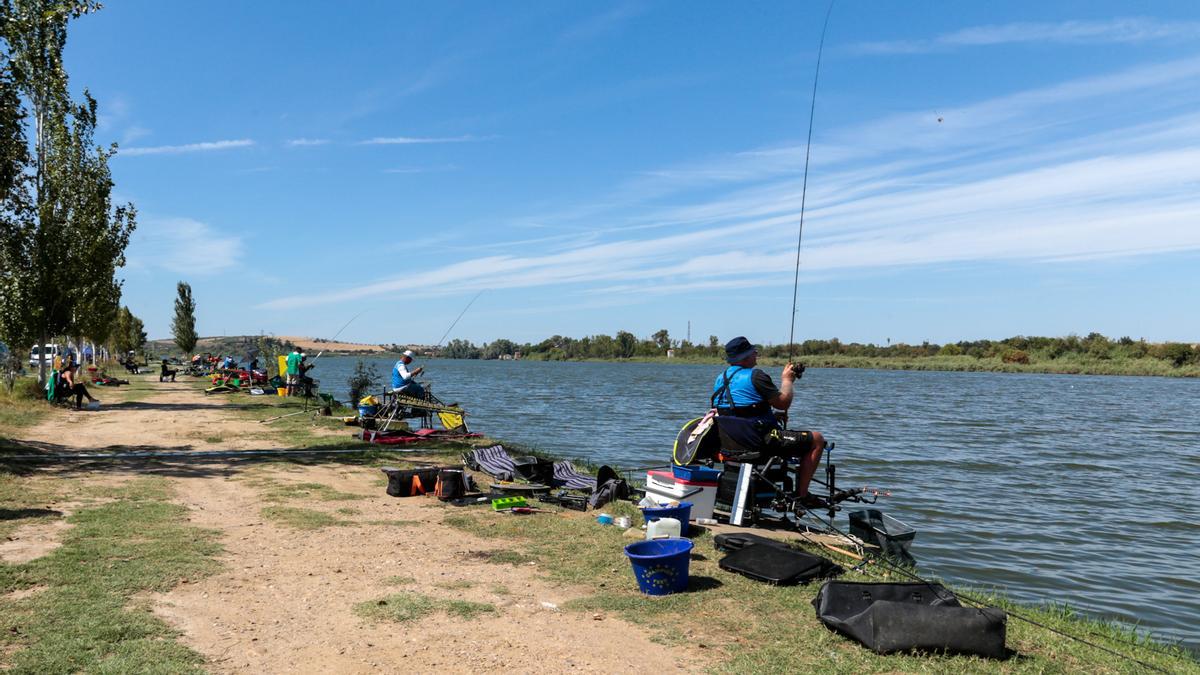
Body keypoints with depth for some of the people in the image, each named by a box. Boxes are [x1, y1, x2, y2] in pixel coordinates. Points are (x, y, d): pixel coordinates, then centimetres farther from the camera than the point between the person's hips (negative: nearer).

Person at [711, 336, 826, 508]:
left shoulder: (721, 377, 11)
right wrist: (787, 380, 6)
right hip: (759, 442, -9)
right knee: (816, 440, 4)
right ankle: (801, 494, 3)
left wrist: (773, 415, 19)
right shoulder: (755, 375, -15)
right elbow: (783, 403, -12)